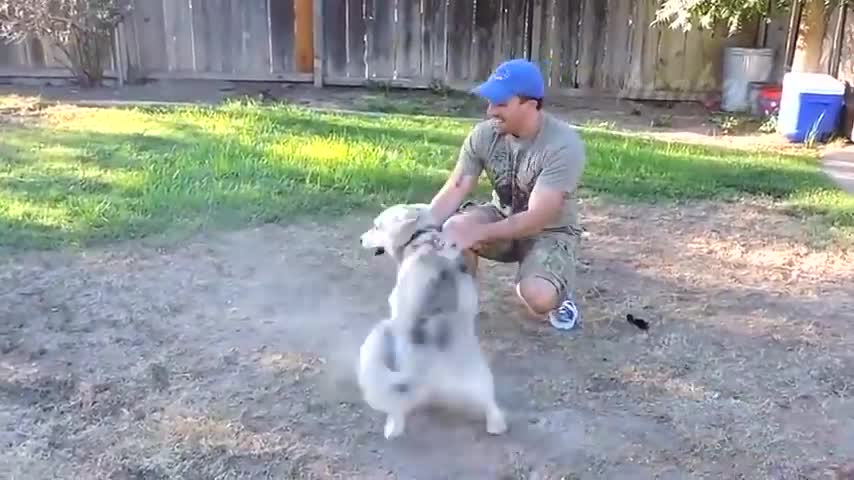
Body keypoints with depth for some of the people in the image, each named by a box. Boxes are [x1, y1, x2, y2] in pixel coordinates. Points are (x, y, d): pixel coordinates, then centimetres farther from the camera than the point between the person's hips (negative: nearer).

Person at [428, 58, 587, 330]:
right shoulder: (484, 134, -14)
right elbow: (452, 192, -14)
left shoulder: (563, 145, -29)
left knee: (537, 297, -31)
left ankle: (558, 287, 8)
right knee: (452, 231, -28)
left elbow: (536, 219, -32)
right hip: (501, 217, 4)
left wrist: (477, 233, -39)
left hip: (549, 231, -4)